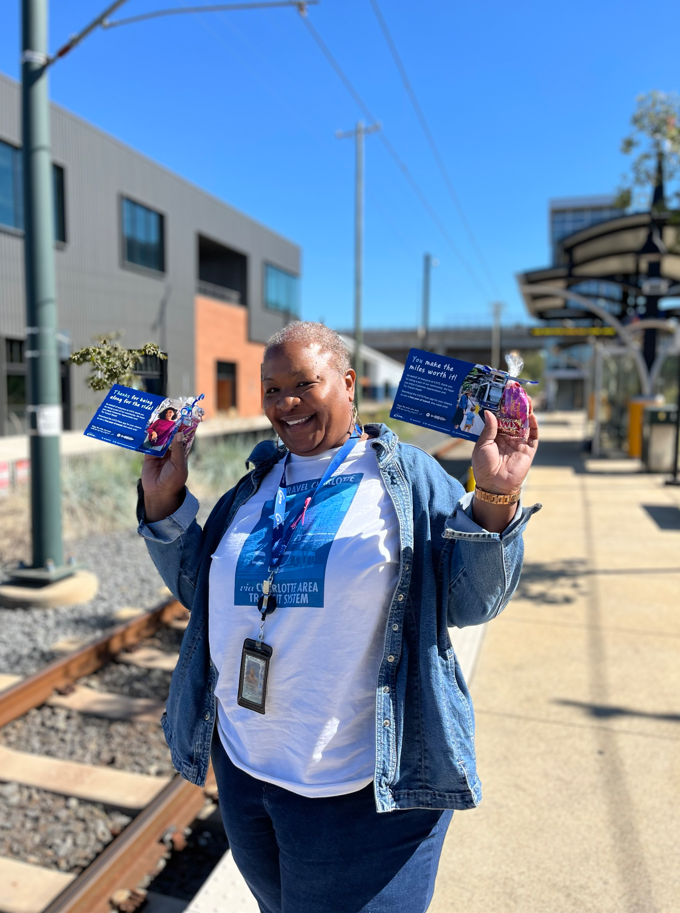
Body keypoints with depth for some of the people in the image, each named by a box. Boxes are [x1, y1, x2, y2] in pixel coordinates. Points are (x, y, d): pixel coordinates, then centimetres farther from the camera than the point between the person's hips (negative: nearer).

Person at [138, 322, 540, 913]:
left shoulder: (405, 476, -10)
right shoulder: (256, 485, 4)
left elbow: (471, 601, -14)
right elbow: (197, 587, 10)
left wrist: (494, 497, -29)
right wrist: (163, 499, -1)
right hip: (243, 765, 6)